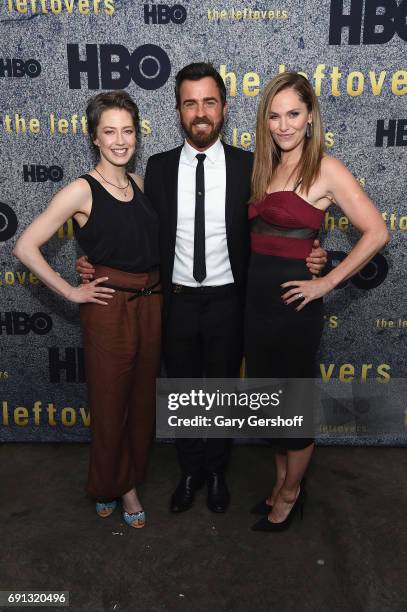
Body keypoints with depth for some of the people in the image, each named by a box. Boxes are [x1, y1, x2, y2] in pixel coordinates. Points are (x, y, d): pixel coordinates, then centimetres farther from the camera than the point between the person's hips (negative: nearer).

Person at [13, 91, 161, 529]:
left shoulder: (139, 183, 8)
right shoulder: (81, 191, -11)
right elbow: (25, 247, -14)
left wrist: (155, 287, 9)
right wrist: (70, 292, -11)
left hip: (151, 303, 6)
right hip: (109, 307, -5)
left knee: (142, 400, 15)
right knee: (110, 403, 9)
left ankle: (128, 481, 36)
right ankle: (107, 488, 34)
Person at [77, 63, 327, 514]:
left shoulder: (247, 165, -4)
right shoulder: (159, 167, -1)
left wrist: (307, 256, -16)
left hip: (227, 301, -1)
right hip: (177, 301, 1)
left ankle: (216, 471, 40)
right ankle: (190, 471, 40)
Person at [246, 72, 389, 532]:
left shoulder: (326, 170, -9)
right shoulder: (265, 169, 11)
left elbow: (376, 233, -15)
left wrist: (327, 282, -15)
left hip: (293, 303, -7)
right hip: (256, 299, 7)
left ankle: (291, 492, 33)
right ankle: (282, 481, 39)